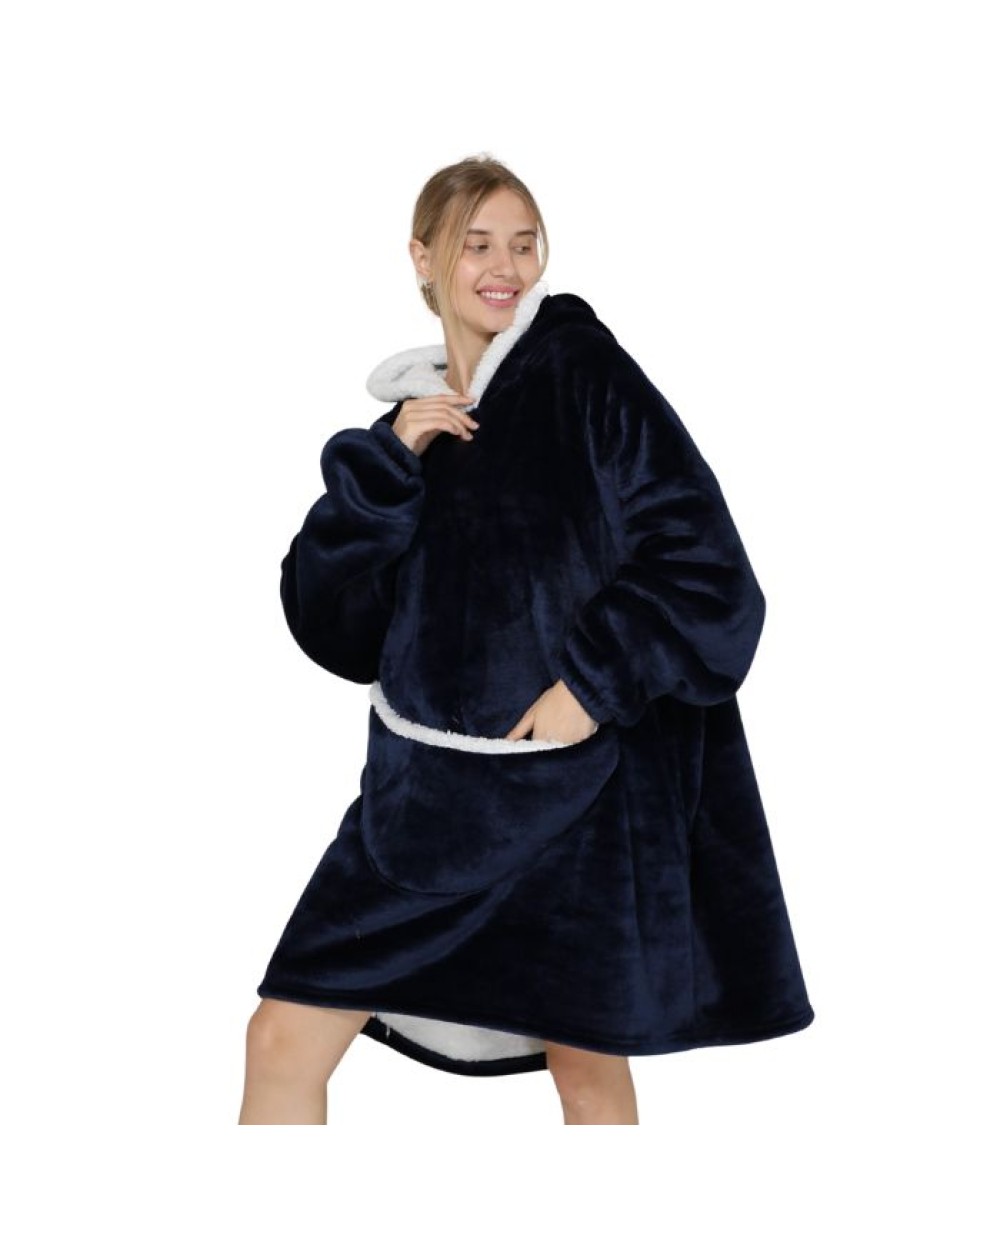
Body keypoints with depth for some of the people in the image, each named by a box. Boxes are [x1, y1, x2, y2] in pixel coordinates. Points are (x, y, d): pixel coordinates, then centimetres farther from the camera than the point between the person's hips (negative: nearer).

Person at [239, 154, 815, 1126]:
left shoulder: (587, 378, -4)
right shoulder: (410, 421, 10)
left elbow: (703, 564, -8)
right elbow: (327, 617, 1)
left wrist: (596, 678, -16)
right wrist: (388, 463, -9)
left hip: (572, 789, -4)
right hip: (427, 792, 4)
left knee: (590, 1073, 6)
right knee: (283, 1040, 1)